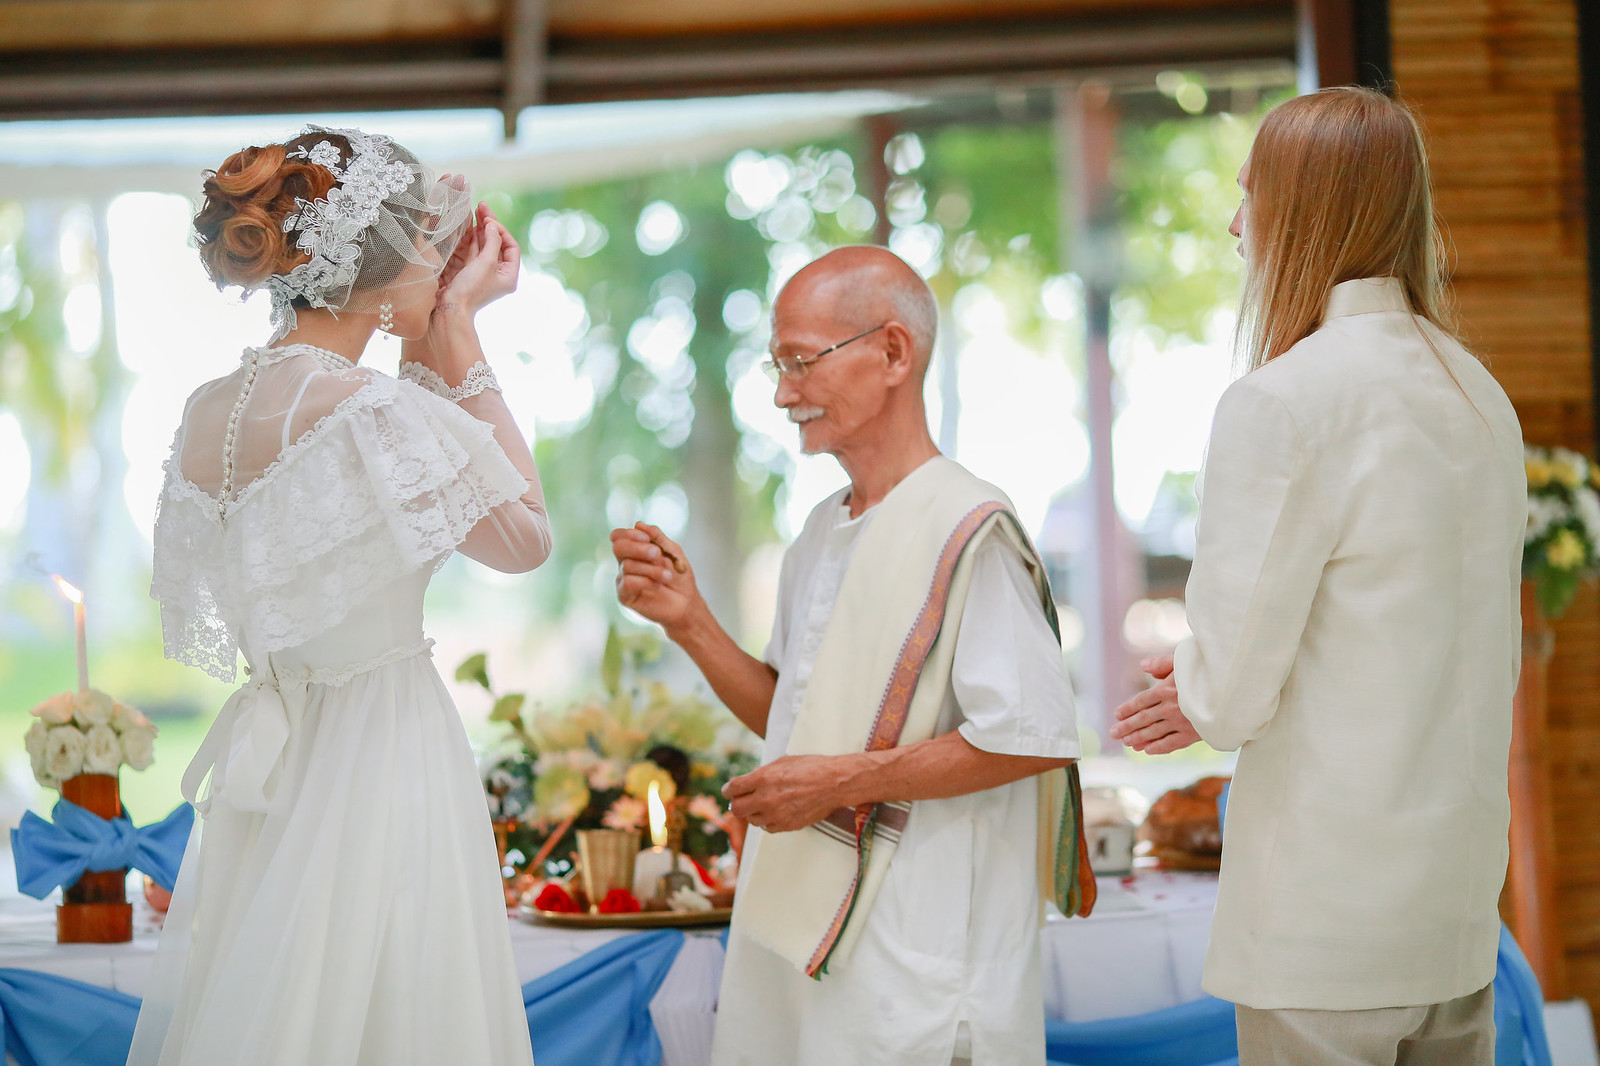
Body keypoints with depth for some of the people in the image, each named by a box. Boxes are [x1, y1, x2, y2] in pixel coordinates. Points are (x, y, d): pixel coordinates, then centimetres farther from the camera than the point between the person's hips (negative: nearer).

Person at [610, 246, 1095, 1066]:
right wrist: (690, 623, 5)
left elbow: (1034, 736, -20)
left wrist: (845, 780, -17)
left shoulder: (965, 530, -13)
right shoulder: (823, 531, 14)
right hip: (796, 922, 8)